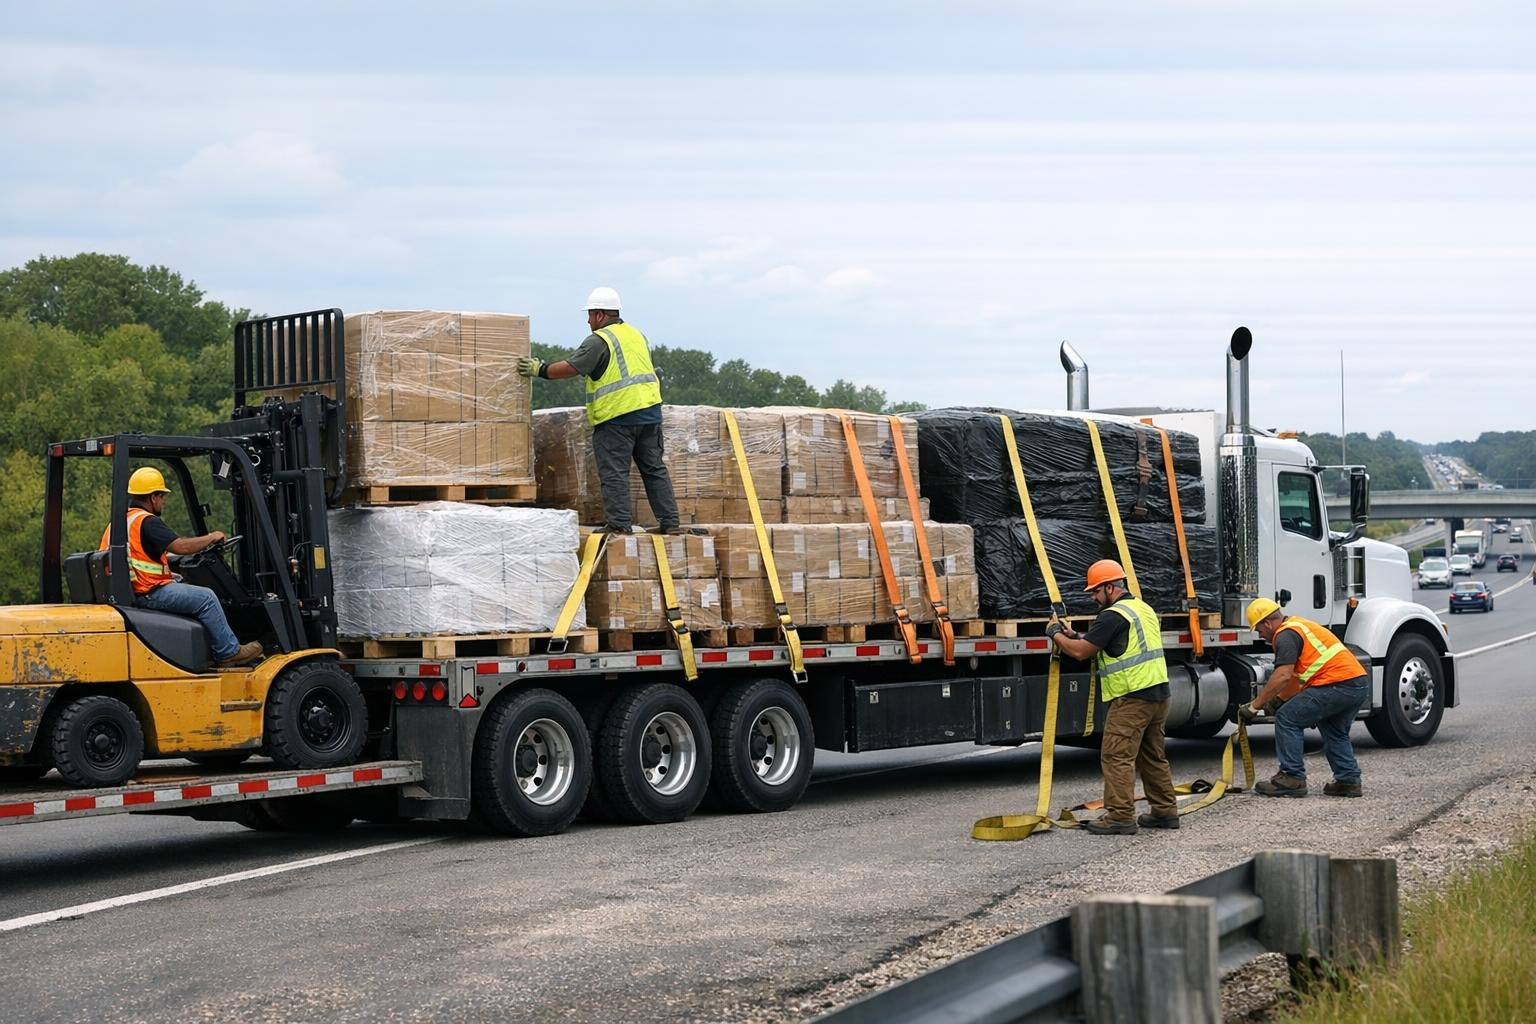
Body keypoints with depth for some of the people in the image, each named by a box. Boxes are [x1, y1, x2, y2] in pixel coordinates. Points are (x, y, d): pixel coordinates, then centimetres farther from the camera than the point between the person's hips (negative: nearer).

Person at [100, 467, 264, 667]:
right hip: (149, 594, -10)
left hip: (128, 592, 10)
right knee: (206, 598, -6)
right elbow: (180, 546, -23)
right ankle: (229, 652, 2)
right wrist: (211, 538, -7)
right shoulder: (147, 521, -15)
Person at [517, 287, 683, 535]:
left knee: (614, 474, -3)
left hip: (617, 417, -8)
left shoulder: (599, 340, -8)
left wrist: (540, 370, -2)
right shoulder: (637, 335, 18)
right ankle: (670, 522, 10)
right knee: (654, 469, 11)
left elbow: (571, 368, -13)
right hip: (650, 412, 8)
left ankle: (620, 525, -8)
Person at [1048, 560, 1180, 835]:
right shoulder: (1144, 609, 18)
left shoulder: (1113, 616, -13)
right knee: (1153, 756, 16)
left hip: (1132, 697, -10)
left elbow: (1081, 652, -12)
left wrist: (1056, 635, 4)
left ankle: (1120, 816, -9)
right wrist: (1075, 637, 17)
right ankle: (1165, 811, 19)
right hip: (1159, 694, 10)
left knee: (1117, 756, -7)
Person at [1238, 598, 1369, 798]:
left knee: (1287, 720, -2)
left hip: (1337, 683, -10)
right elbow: (1294, 675, 35)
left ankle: (1292, 779, -2)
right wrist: (1277, 699, 37)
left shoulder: (1286, 635, -5)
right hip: (1360, 683, 10)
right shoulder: (1300, 625, 27)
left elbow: (1283, 676, -16)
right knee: (1334, 732, 28)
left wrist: (1254, 706, -11)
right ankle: (1348, 781, 20)